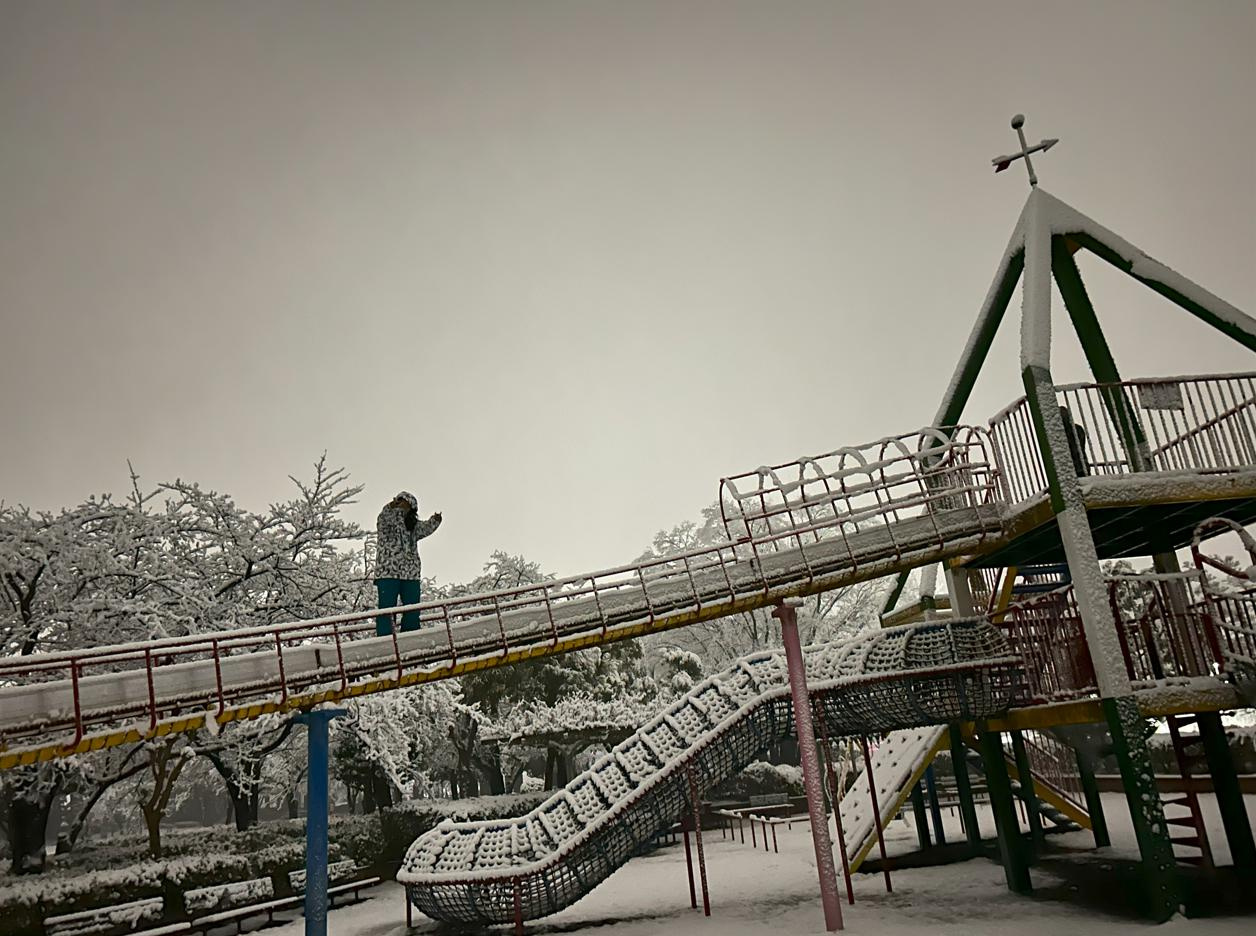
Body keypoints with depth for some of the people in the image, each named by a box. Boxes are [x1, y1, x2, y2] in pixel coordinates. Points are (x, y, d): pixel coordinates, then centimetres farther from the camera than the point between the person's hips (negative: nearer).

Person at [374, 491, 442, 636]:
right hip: (388, 573, -5)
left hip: (411, 575, 5)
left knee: (412, 612, 4)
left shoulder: (413, 526, 18)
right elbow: (384, 518, -19)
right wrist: (391, 508, -40)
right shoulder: (385, 522, 4)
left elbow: (426, 528, 0)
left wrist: (434, 521, -22)